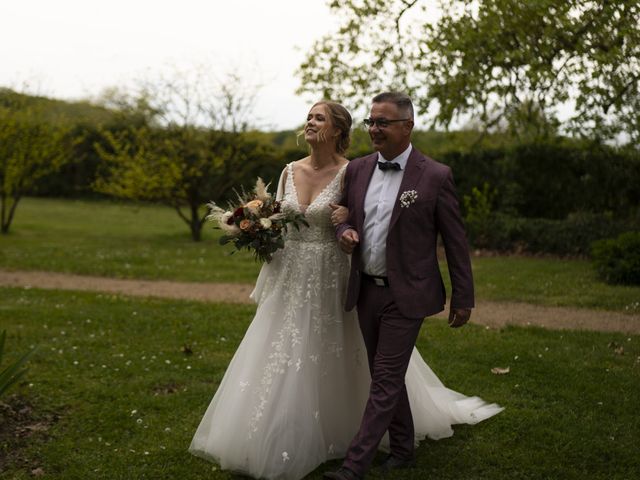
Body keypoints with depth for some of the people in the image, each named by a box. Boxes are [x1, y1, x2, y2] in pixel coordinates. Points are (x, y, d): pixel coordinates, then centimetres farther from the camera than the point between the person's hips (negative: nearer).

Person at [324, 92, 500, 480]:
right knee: (388, 377, 16)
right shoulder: (357, 169, 4)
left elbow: (455, 241, -6)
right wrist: (345, 232, -9)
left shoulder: (435, 176, -10)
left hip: (405, 295, -6)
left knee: (386, 381, -2)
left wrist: (463, 298, -4)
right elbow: (345, 215, 16)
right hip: (366, 291, 6)